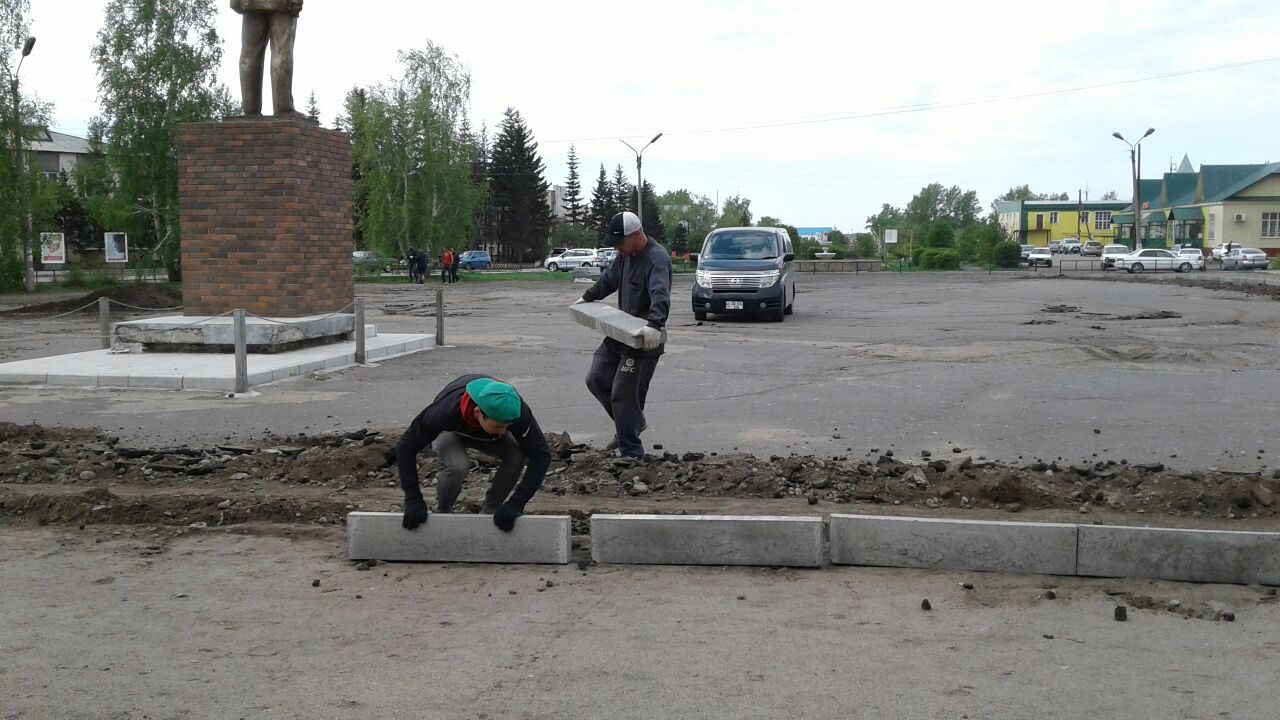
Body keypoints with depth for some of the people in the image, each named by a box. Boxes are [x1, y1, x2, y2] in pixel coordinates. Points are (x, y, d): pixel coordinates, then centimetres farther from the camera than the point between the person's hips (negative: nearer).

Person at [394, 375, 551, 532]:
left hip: (487, 434, 2)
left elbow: (541, 454, -33)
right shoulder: (445, 410, -43)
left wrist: (516, 503, -41)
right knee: (457, 465, -35)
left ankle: (488, 513, -6)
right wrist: (413, 500, -37)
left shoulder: (515, 411, -39)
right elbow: (406, 447, -33)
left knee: (517, 456, -29)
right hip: (450, 431, -2)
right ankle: (442, 514, -5)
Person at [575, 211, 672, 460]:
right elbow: (610, 278, 26)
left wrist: (655, 325, -54)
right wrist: (588, 297, 32)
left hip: (643, 339, -9)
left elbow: (660, 295, -39)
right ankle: (633, 422, 28)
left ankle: (631, 452, 5)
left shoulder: (657, 258, -23)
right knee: (597, 378, 10)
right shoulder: (626, 254, 6)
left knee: (624, 392, -7)